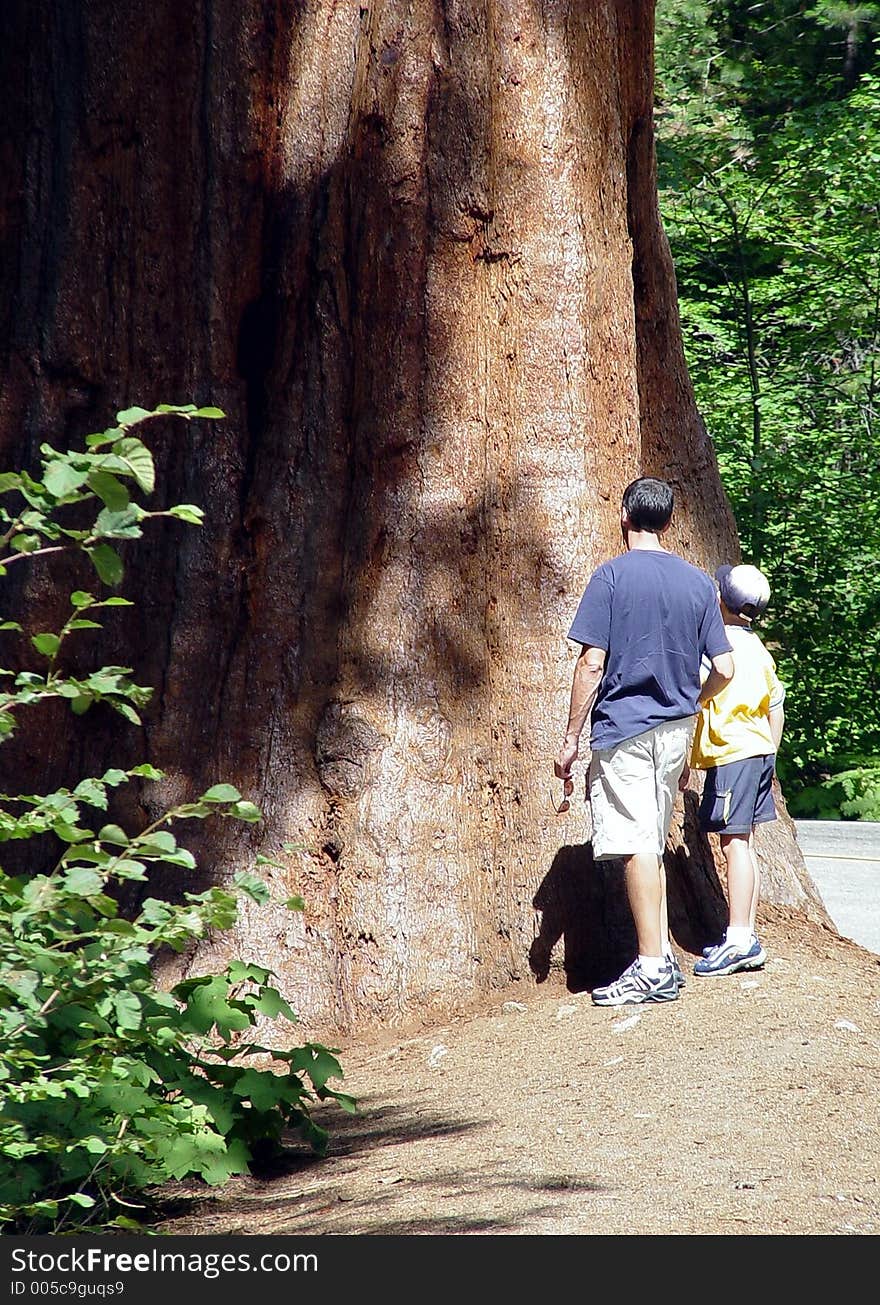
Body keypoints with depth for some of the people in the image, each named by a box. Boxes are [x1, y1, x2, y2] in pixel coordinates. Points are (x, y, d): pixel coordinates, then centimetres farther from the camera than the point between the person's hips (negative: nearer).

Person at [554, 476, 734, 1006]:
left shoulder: (612, 576, -8)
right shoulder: (700, 582, 6)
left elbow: (592, 665, -11)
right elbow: (724, 669, 5)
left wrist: (571, 739, -6)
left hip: (624, 727, -5)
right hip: (676, 731, 5)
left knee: (637, 846, -6)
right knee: (653, 846, 15)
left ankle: (652, 968, -8)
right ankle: (664, 959, 15)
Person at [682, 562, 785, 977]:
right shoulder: (757, 648, 13)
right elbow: (776, 707, 19)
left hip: (731, 753, -9)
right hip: (759, 752, 9)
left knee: (734, 843, -11)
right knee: (744, 844, 10)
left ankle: (740, 940, -16)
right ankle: (746, 936, 12)